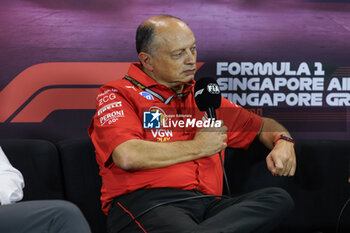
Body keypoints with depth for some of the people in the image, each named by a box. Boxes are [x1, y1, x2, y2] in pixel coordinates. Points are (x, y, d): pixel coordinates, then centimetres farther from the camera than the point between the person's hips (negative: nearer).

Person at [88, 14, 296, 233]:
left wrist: (283, 142, 13)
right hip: (146, 204, -8)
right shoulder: (118, 94, 8)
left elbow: (263, 126, 40)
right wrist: (198, 147, 2)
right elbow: (128, 157, -11)